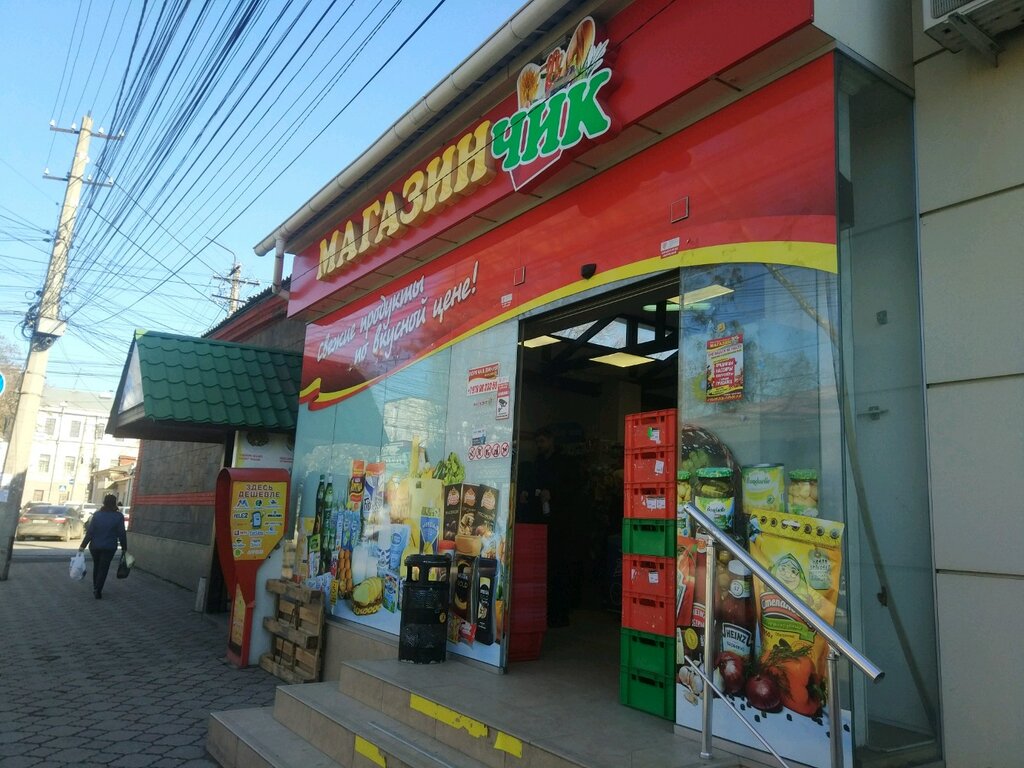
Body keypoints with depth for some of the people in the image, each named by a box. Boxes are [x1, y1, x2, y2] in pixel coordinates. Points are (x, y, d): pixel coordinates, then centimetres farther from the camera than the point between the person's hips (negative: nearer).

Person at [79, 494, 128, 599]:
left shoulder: (97, 514, -3)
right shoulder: (119, 516, -9)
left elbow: (90, 532, -6)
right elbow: (122, 534, -7)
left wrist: (83, 545, 0)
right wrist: (124, 548, 2)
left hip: (95, 546, 3)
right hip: (109, 547, -3)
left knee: (96, 567, 20)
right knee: (103, 569, 4)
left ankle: (95, 589, 31)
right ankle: (97, 591, -3)